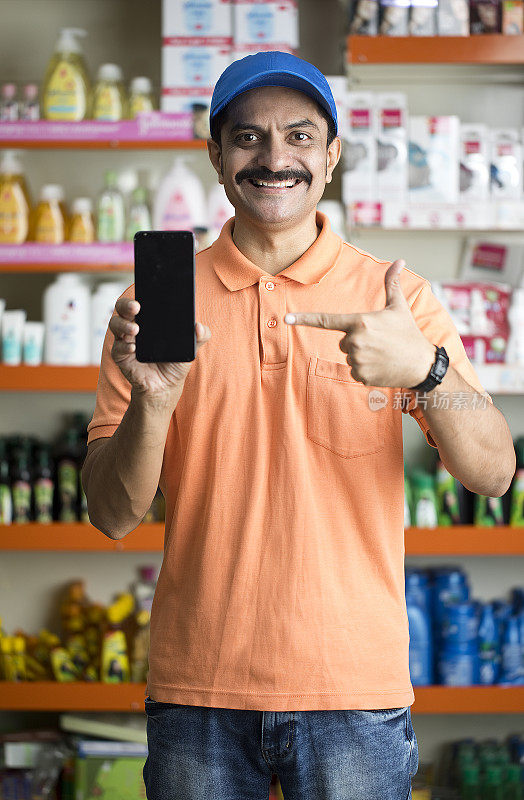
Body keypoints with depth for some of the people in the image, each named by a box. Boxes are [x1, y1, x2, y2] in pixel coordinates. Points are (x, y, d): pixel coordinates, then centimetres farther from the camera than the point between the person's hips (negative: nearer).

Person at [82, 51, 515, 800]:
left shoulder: (396, 295, 1)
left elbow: (493, 474, -6)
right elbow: (113, 516, -2)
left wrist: (425, 369, -24)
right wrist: (152, 401, -21)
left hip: (354, 683, 0)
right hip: (198, 687, 1)